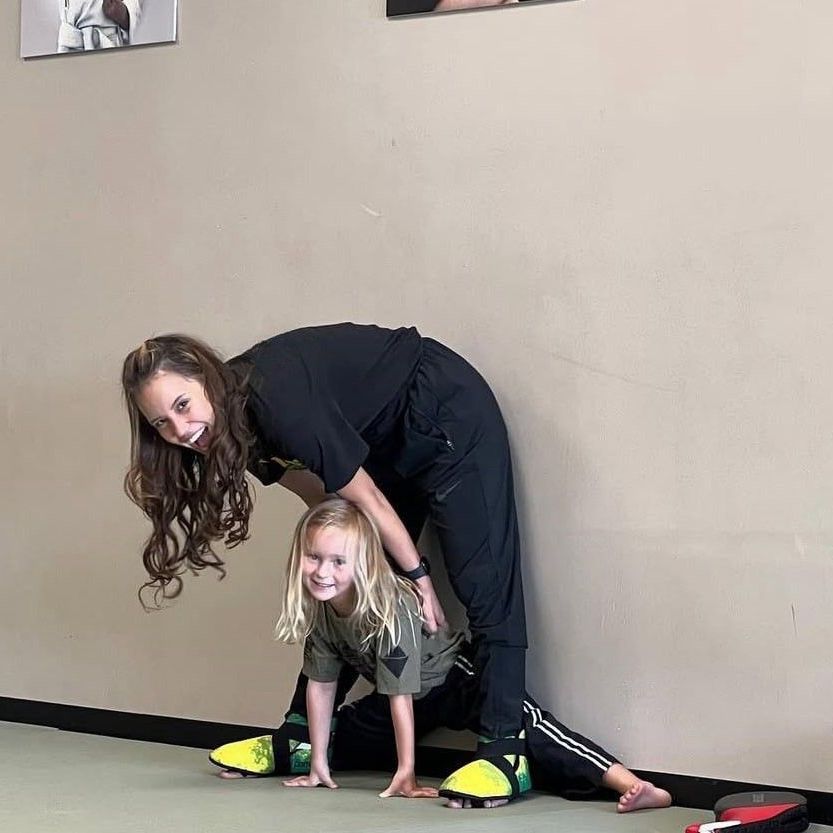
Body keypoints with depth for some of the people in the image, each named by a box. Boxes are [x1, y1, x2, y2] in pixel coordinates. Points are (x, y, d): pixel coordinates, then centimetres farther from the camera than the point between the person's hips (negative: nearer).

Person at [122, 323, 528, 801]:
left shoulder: (277, 399, -33)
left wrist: (419, 577, -13)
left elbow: (364, 498, -23)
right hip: (388, 439, 9)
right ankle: (300, 738, 15)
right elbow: (322, 496, 2)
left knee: (483, 582, -16)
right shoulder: (235, 422, -8)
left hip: (449, 412, -9)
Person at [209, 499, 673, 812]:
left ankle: (635, 787, -44)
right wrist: (318, 764, -2)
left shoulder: (390, 609, -33)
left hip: (457, 679, -8)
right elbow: (321, 684, -4)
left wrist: (406, 774, -25)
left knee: (526, 726, -29)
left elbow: (400, 696, -29)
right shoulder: (317, 610, -13)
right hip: (412, 698, 8)